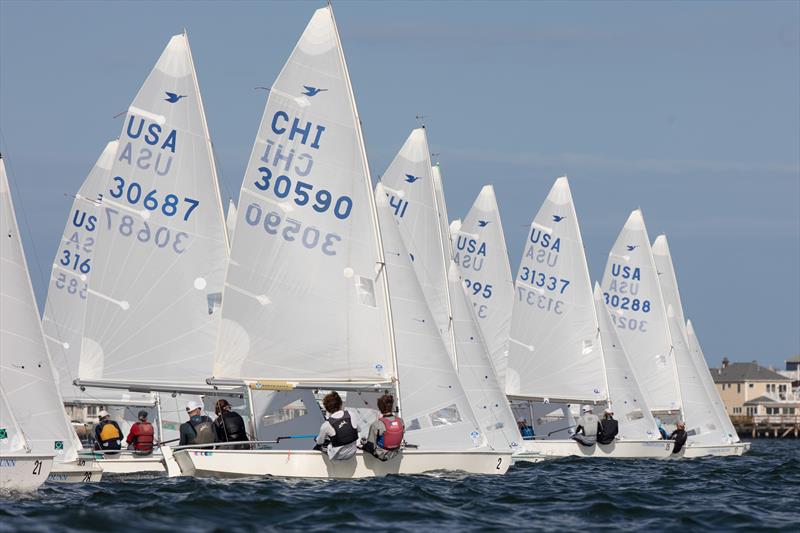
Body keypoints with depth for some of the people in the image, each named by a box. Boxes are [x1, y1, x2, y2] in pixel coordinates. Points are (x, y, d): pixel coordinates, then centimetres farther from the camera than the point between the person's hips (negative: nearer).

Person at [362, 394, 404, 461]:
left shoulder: (376, 425, -30)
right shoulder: (400, 421, -15)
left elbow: (370, 446, -21)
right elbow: (401, 440, 2)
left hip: (381, 455, -5)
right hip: (395, 453, 5)